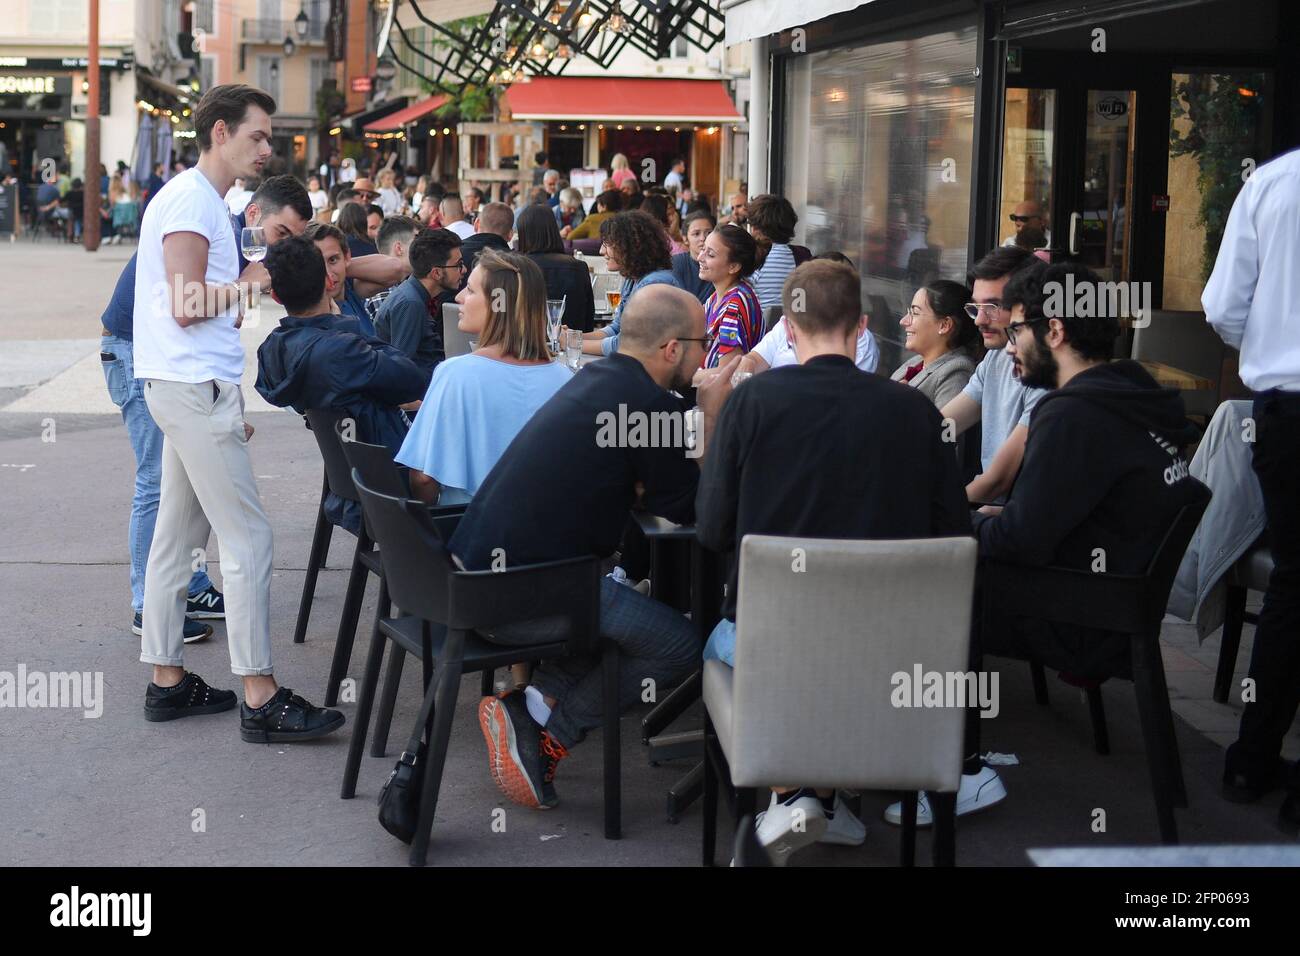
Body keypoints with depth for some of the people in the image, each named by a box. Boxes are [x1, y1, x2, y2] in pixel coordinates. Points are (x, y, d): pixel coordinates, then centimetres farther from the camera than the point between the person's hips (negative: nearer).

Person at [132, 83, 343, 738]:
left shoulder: (199, 198, 20)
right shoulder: (192, 198, -12)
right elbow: (187, 307, -19)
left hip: (190, 388, 11)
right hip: (195, 388, -11)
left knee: (178, 535, 12)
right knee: (248, 539, -10)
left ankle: (166, 680, 19)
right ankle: (260, 698, -8)